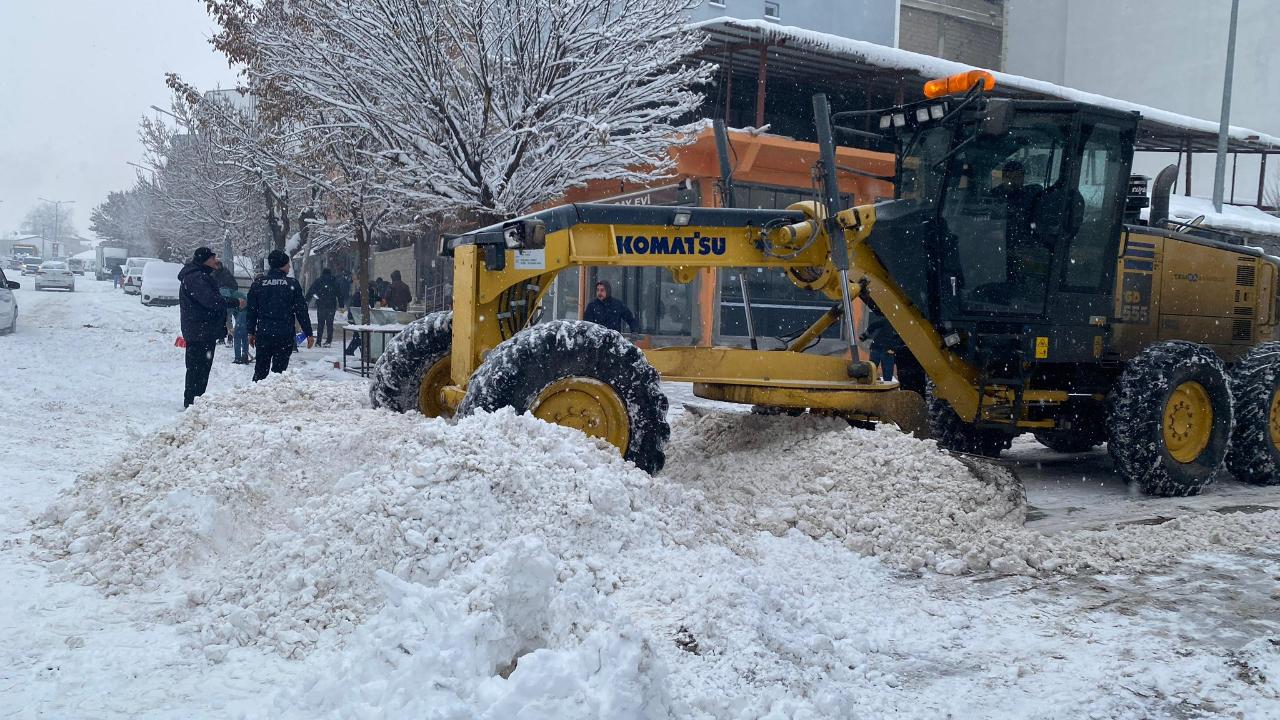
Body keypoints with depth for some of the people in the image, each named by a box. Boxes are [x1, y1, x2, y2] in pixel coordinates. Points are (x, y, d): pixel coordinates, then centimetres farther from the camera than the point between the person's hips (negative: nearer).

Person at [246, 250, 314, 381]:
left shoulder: (258, 283, 4)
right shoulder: (292, 284, -3)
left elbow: (251, 310, 7)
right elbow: (301, 311, -3)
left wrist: (251, 332, 16)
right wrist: (308, 334, 3)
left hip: (262, 334, 2)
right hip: (285, 336, -2)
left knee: (260, 370, 14)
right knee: (279, 370, 2)